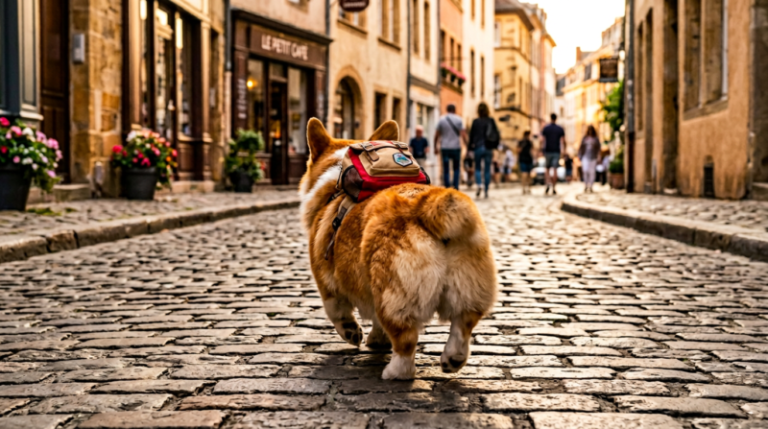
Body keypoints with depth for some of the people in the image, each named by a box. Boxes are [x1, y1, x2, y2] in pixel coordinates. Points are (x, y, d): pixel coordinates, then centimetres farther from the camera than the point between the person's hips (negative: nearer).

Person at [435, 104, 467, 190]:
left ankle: (447, 188, 0)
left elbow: (436, 135, 4)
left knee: (446, 169, 3)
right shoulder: (458, 119, -1)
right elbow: (463, 134, -8)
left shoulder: (441, 119, 3)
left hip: (444, 148, 1)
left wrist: (436, 147, 13)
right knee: (456, 168, 10)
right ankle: (455, 187, 1)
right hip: (456, 147, -1)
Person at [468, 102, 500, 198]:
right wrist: (494, 145, 14)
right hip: (489, 148, 1)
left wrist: (471, 147, 10)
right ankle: (486, 191, 8)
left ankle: (479, 185, -14)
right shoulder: (491, 121, 1)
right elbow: (497, 134, 3)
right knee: (487, 169, 8)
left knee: (477, 168, 12)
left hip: (478, 147, -1)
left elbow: (471, 135, 0)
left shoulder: (475, 122, -4)